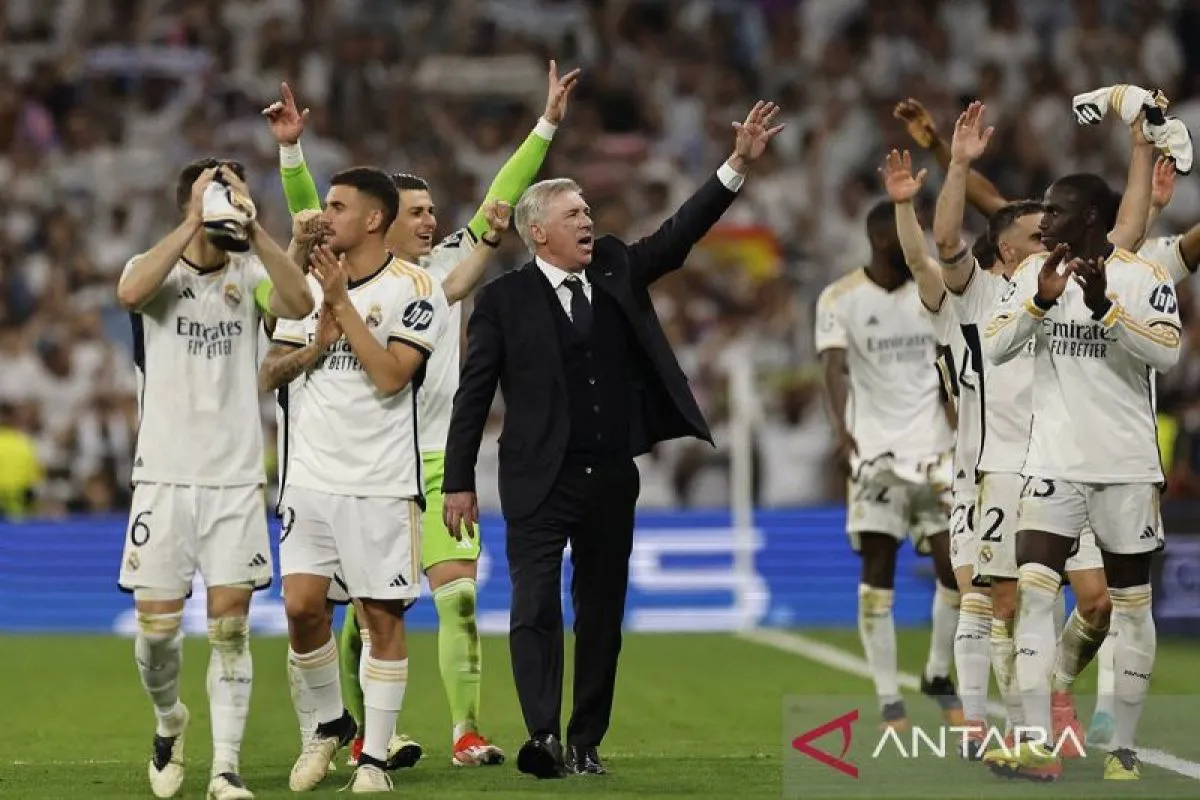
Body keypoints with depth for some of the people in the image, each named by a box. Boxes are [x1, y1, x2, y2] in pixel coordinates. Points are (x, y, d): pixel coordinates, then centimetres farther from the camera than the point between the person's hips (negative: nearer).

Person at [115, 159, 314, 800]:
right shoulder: (155, 270, 1)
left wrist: (252, 225, -22)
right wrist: (194, 223, -24)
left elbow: (300, 303, -16)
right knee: (156, 623, 1)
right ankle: (169, 721, 30)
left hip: (237, 479, 1)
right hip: (164, 476, -1)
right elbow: (130, 294, -24)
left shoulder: (248, 274, 5)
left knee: (230, 624, -4)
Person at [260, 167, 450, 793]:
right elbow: (268, 372, 12)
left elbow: (391, 375, -16)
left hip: (382, 481, -4)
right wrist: (315, 346, -6)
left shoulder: (412, 289, -5)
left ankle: (374, 757, 6)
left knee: (382, 617, 0)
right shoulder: (308, 284, 11)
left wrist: (343, 304, -14)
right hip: (311, 476, 4)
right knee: (301, 605, -5)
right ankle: (329, 724, 17)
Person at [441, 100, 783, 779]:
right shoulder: (505, 299, -3)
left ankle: (587, 742, 15)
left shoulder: (617, 271, 9)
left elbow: (681, 233, 3)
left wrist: (740, 164, -8)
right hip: (540, 481, -4)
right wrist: (459, 483, -5)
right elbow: (474, 393, -2)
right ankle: (544, 735, -22)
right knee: (536, 608, -14)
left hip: (612, 478, 4)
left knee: (602, 613, 8)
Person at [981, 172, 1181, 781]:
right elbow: (993, 348, -3)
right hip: (1054, 462, 2)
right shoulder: (1034, 273, 4)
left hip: (1127, 465, -2)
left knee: (1131, 604, 5)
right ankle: (1037, 744, -13)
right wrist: (1041, 301, -18)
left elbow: (1167, 352, -17)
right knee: (1033, 590, -10)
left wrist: (1105, 307, -27)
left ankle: (1123, 750, 12)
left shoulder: (1144, 276, -6)